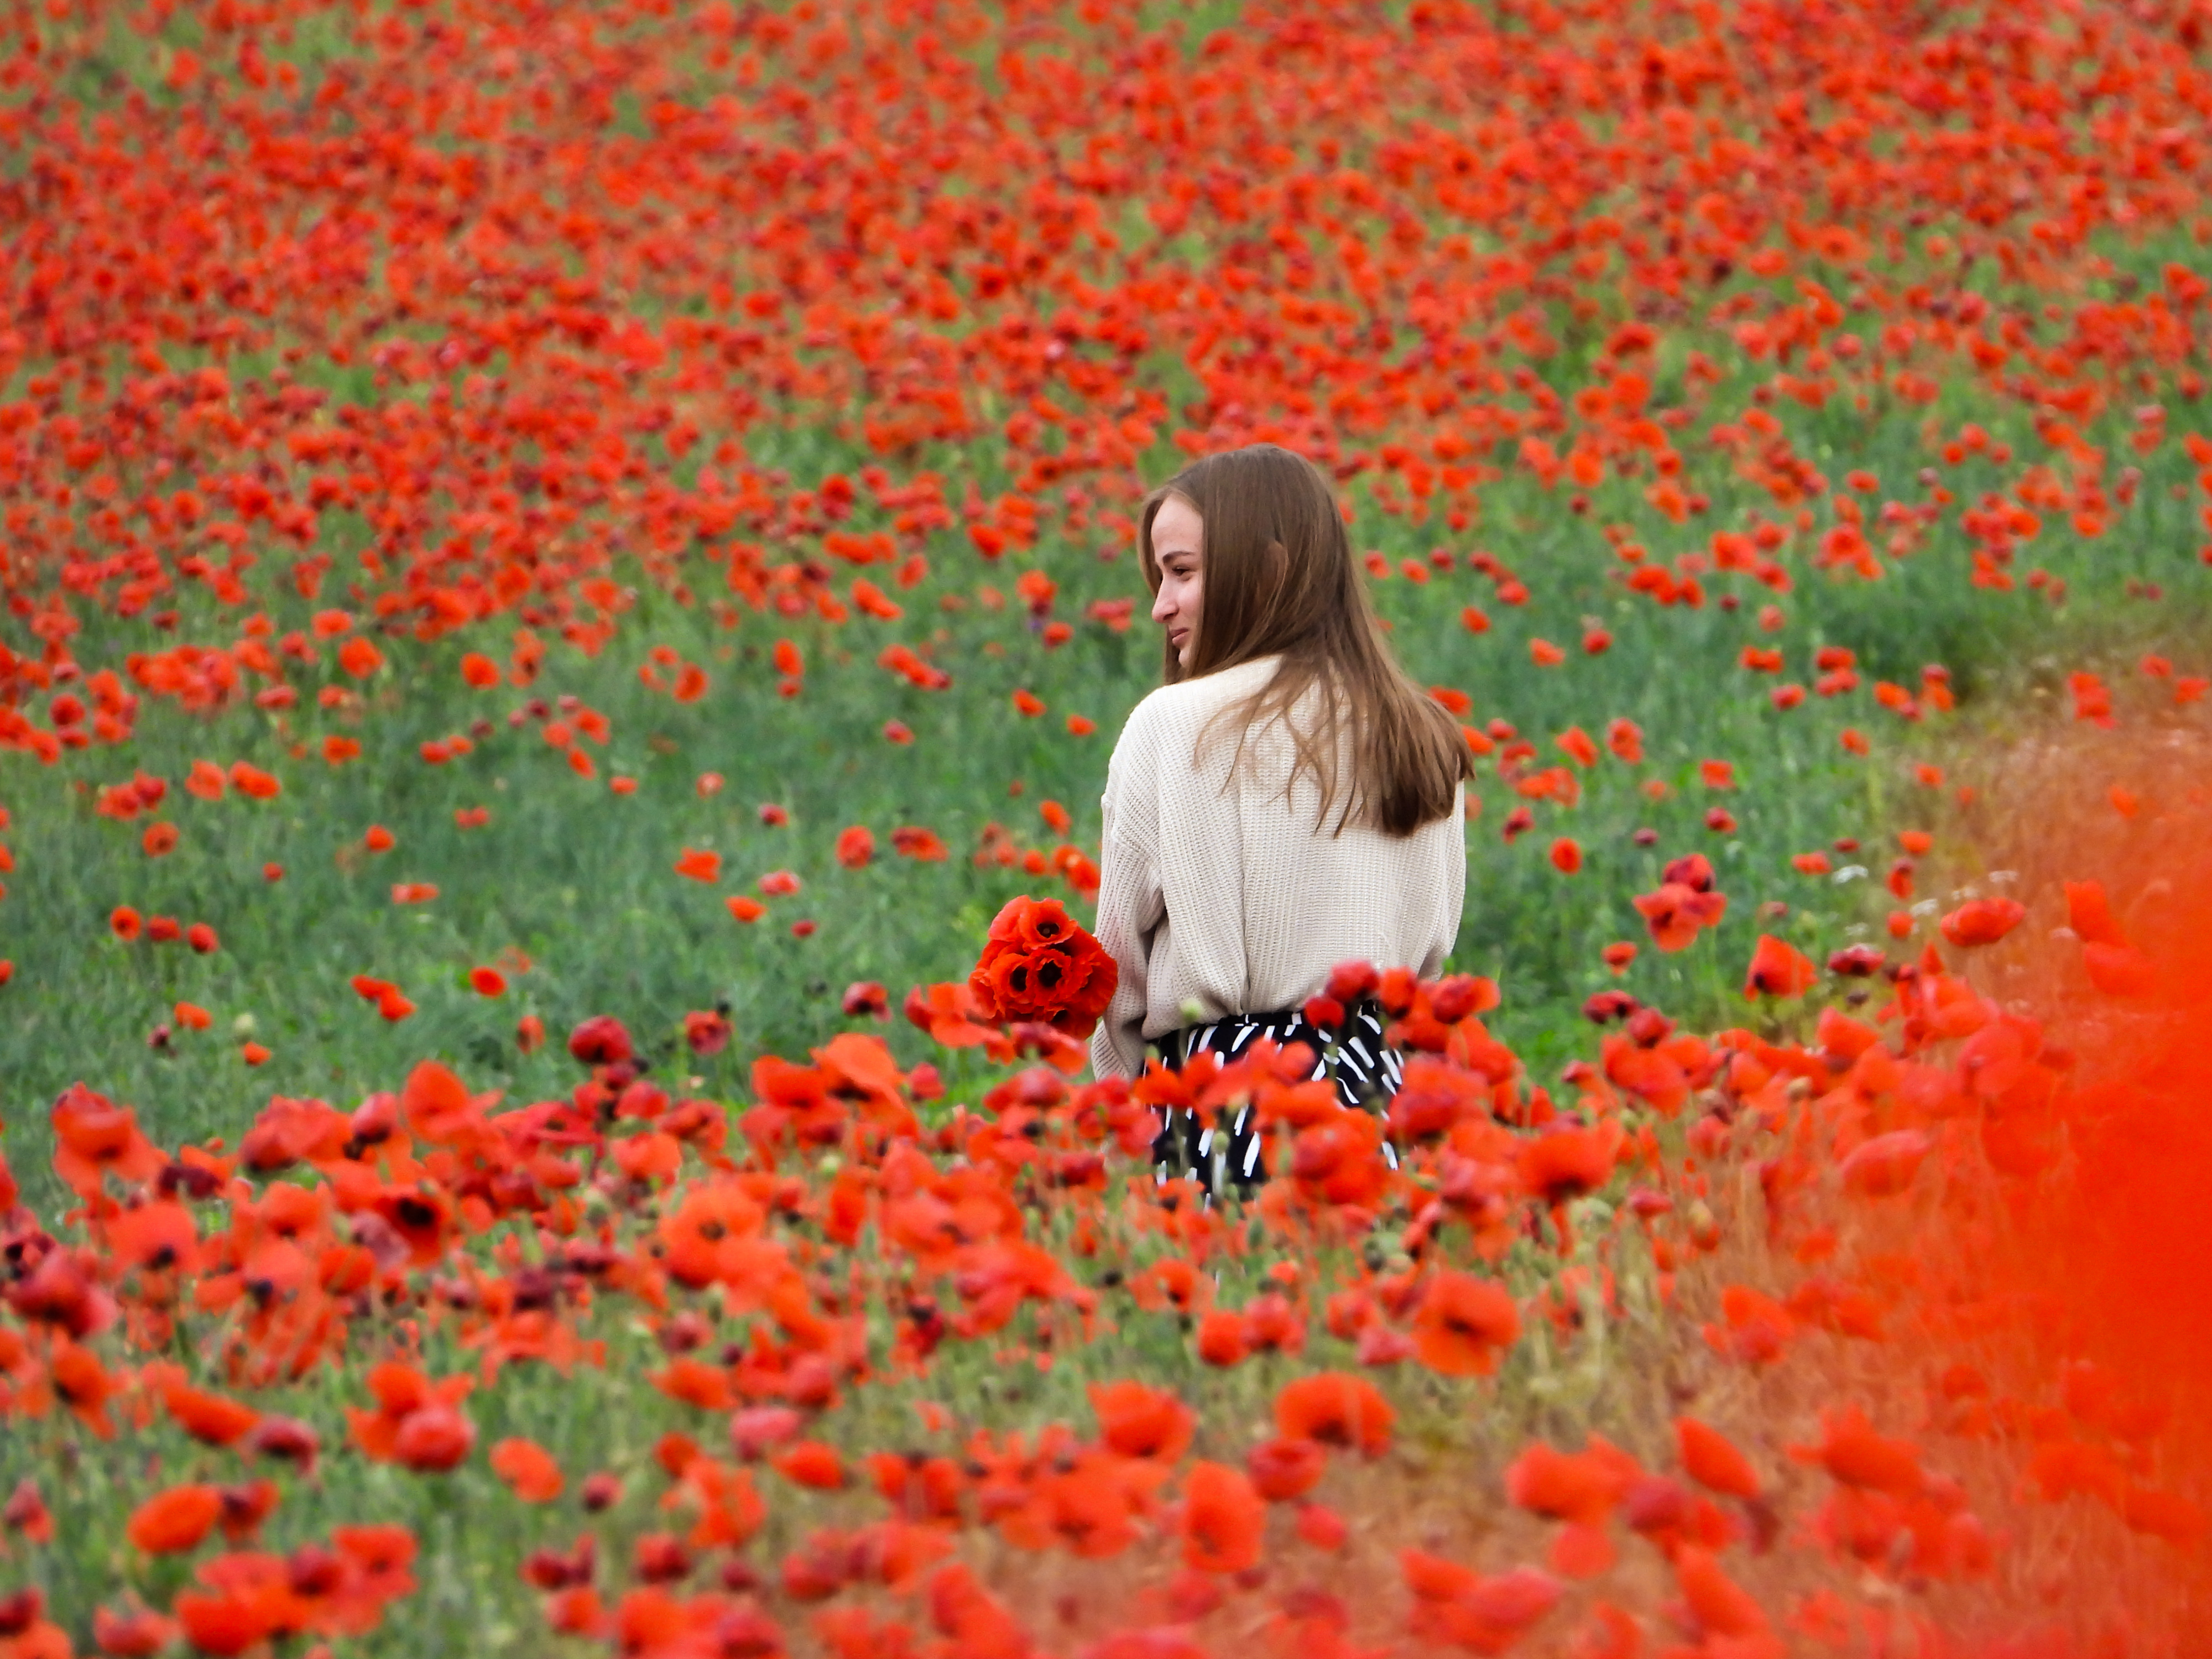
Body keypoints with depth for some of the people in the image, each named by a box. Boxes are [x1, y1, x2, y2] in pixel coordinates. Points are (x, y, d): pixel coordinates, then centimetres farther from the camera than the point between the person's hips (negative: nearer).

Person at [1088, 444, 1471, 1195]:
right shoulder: (1422, 740, 8)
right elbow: (1431, 947, 15)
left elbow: (1122, 952, -1)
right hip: (1373, 1089, 5)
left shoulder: (1174, 725, -7)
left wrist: (1119, 1108, 10)